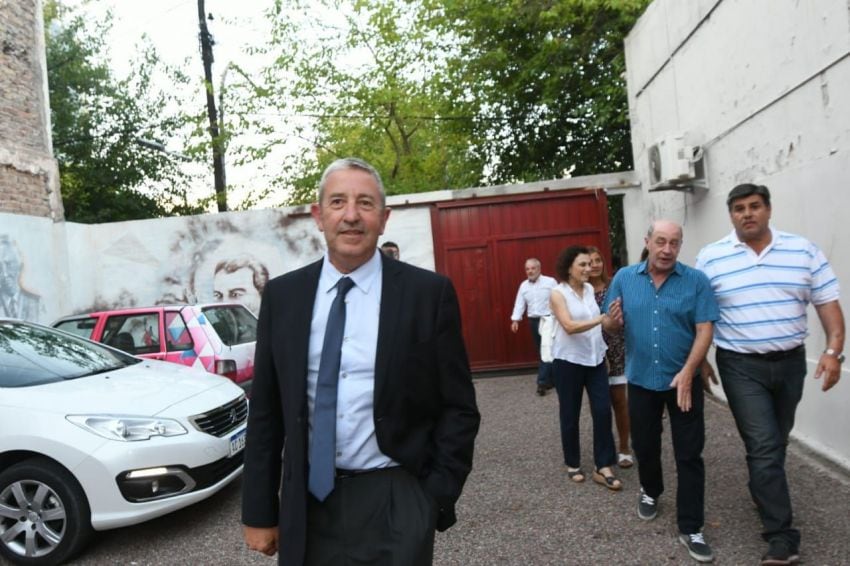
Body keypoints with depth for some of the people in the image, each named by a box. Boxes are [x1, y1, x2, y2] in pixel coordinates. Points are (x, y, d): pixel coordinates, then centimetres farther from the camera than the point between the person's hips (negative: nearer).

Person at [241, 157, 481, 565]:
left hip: (394, 503, -2)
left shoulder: (429, 293, -8)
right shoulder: (282, 295, 0)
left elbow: (458, 408, -4)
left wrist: (437, 499, -8)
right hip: (307, 501, 3)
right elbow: (265, 411, 3)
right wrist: (259, 508, 3)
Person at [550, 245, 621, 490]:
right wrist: (601, 318, -31)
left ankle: (603, 468, 9)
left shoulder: (590, 289, 7)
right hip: (568, 361, -5)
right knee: (570, 415, 7)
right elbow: (569, 326, -23)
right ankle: (573, 464, 25)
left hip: (595, 359, 5)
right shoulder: (558, 294, -10)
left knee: (603, 411, -2)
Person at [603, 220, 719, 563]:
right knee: (644, 445, 18)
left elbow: (705, 329, -12)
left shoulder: (696, 281, -8)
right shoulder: (624, 278, -2)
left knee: (689, 455, 4)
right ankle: (650, 492, 45)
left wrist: (688, 371, -23)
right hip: (641, 380, 2)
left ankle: (691, 528, 15)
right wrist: (613, 321, -23)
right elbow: (610, 326, 1)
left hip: (683, 381, -2)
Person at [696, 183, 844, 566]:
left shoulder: (803, 251, 1)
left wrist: (834, 350, -10)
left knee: (777, 442, 19)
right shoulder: (711, 258, -5)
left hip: (790, 362, 3)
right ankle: (781, 535, 3)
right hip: (741, 366, -3)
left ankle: (764, 494, 44)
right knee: (764, 446, -6)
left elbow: (827, 303, 2)